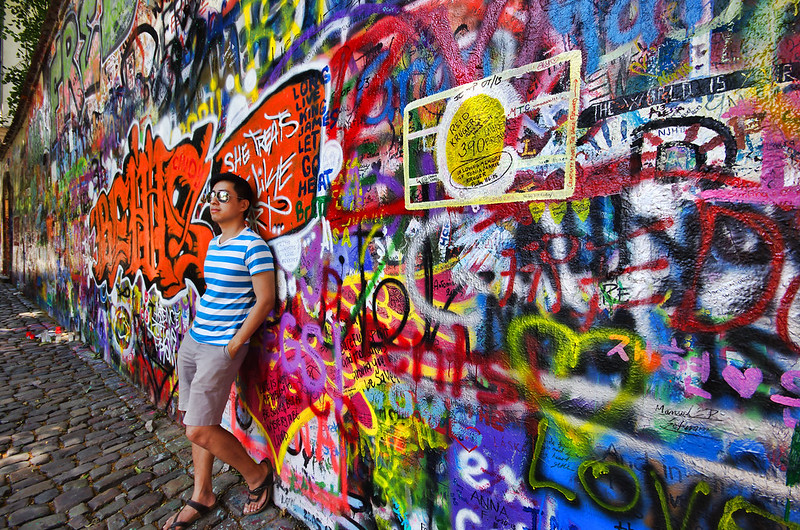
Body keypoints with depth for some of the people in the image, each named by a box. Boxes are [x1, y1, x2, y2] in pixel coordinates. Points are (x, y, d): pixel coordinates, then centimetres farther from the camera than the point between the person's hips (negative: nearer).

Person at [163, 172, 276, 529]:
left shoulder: (252, 246, -16)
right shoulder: (213, 244, 11)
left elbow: (265, 300, -19)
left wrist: (233, 345, -16)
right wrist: (194, 327, 13)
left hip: (221, 348, -8)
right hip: (193, 341, 9)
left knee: (199, 429, -5)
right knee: (194, 420, 15)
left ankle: (258, 475, 19)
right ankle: (202, 497, 34)